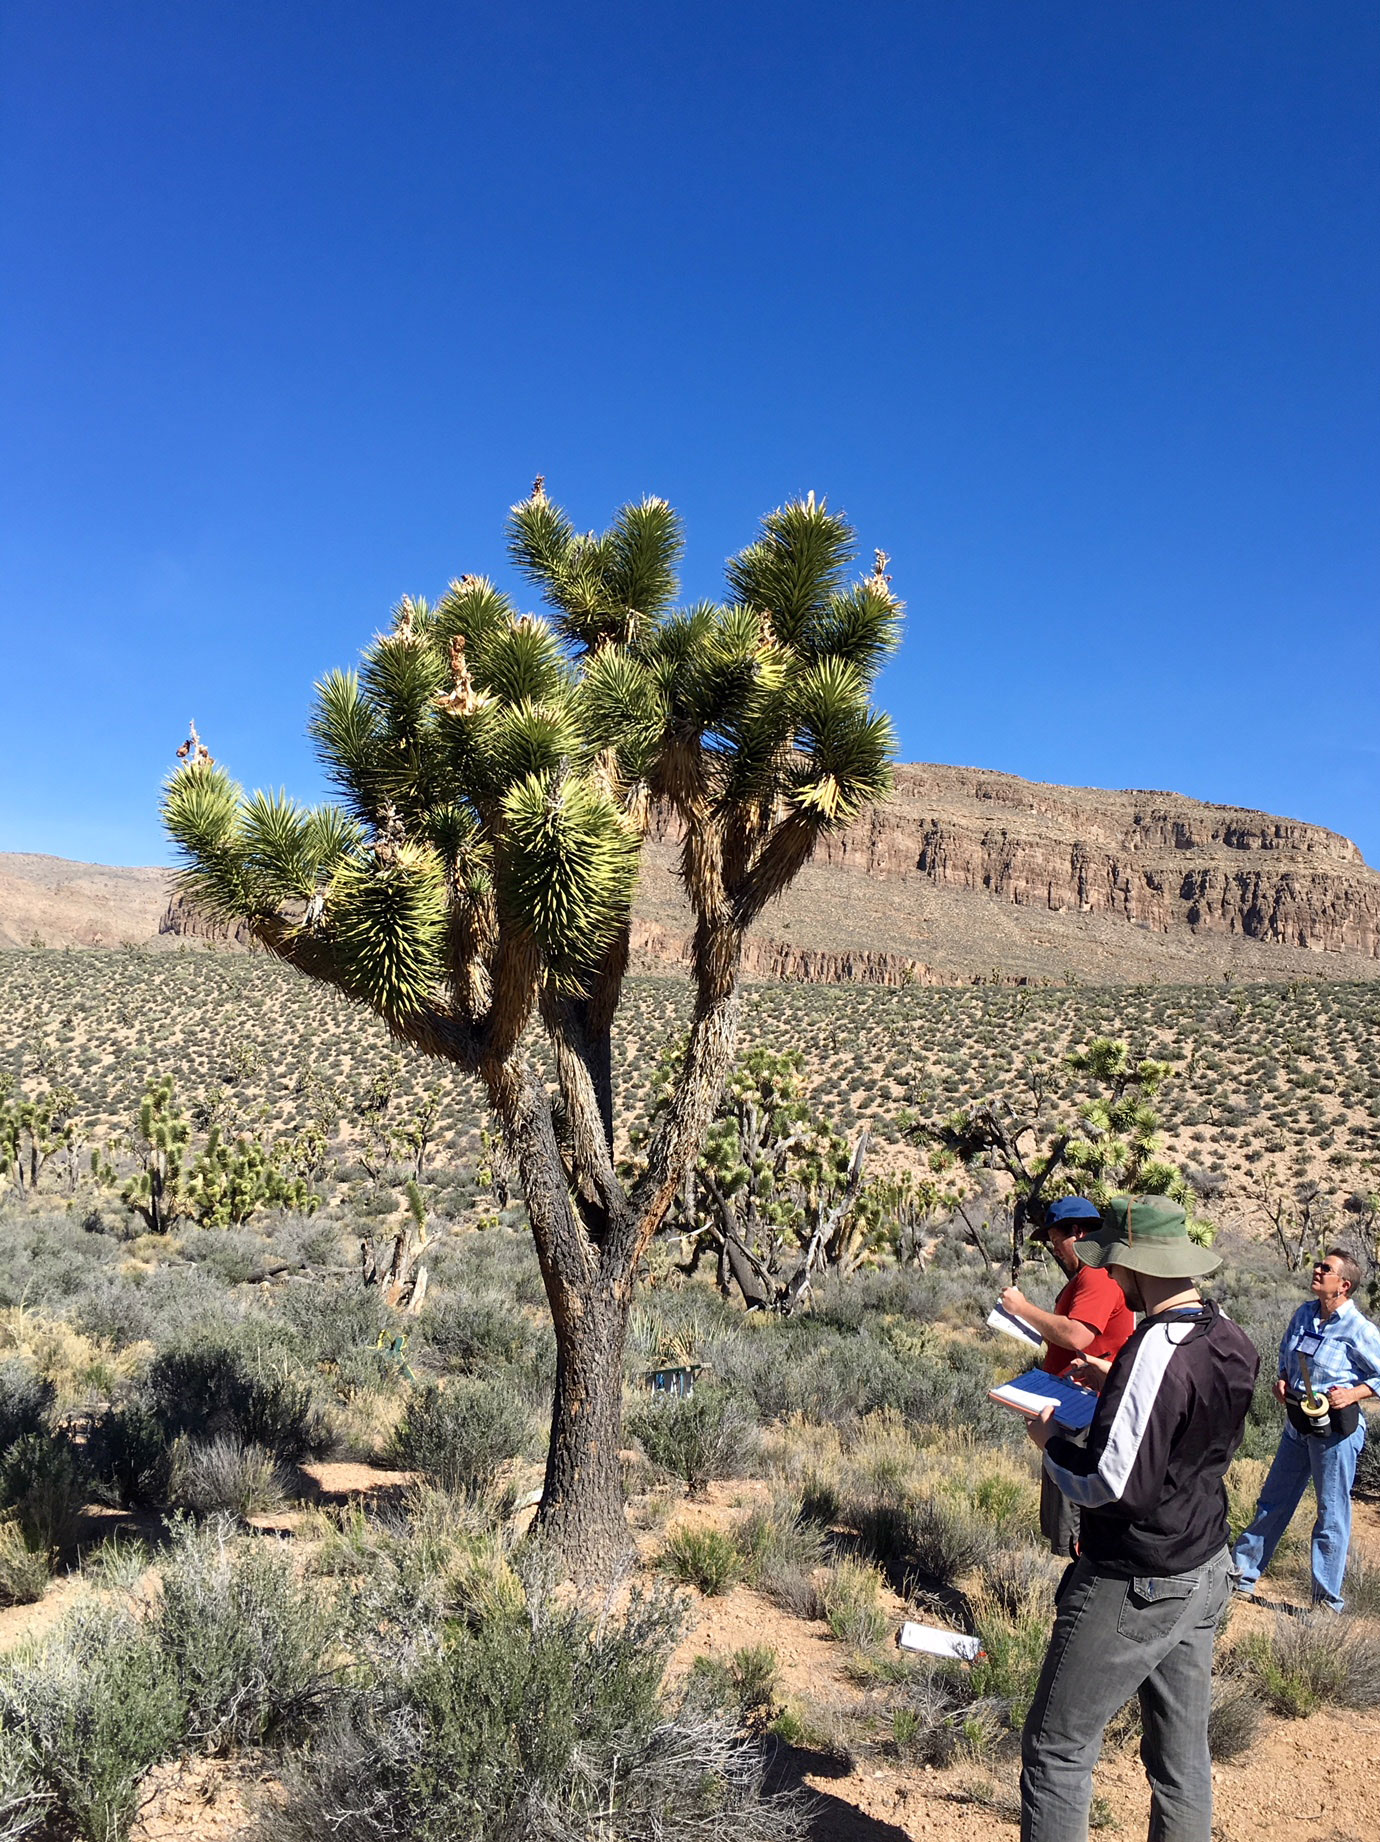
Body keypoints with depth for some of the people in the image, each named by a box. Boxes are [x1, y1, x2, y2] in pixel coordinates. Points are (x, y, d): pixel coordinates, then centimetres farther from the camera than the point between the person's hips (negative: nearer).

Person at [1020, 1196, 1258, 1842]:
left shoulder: (1155, 1351, -27)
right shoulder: (1231, 1340, -1)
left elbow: (1111, 1485, -27)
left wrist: (1050, 1440, -11)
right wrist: (1114, 1381, 13)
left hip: (1134, 1587, -8)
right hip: (1206, 1571, 8)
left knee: (1057, 1749, 4)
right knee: (1181, 1753, 18)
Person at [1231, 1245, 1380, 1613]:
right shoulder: (1304, 1313, 3)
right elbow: (1286, 1353, 19)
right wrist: (1282, 1380, 2)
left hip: (1335, 1427, -6)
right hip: (1298, 1424, 7)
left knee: (1332, 1513, 6)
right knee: (1273, 1502, 15)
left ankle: (1328, 1600, 21)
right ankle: (1242, 1576, 26)